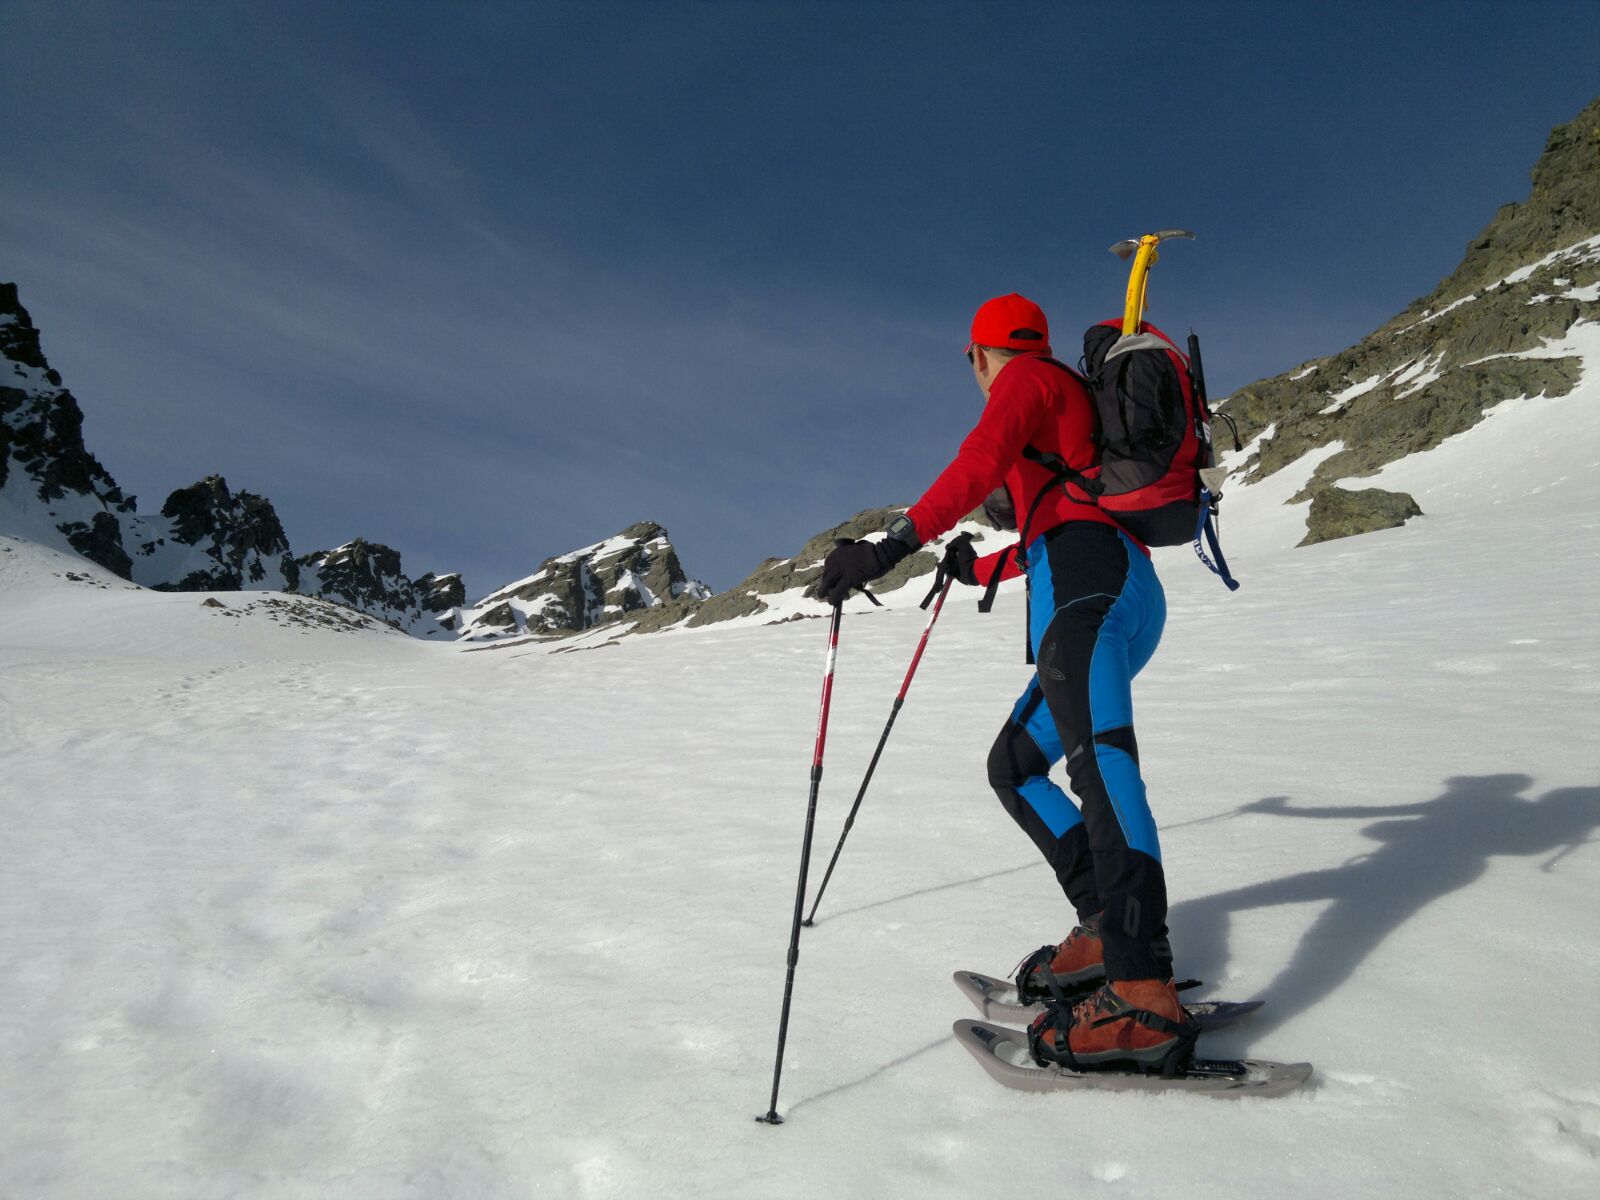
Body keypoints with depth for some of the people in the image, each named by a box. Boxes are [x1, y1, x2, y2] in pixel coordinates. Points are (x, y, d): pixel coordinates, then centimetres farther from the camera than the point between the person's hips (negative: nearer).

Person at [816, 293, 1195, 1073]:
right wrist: (980, 569, 57)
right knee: (1014, 766, 10)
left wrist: (897, 544, -22)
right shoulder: (1076, 413, 36)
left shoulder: (1029, 379, 9)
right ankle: (1107, 930, 1)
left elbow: (982, 460, -13)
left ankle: (1143, 993, -40)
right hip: (1124, 595, 10)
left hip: (1088, 585, -10)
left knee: (1094, 754, -28)